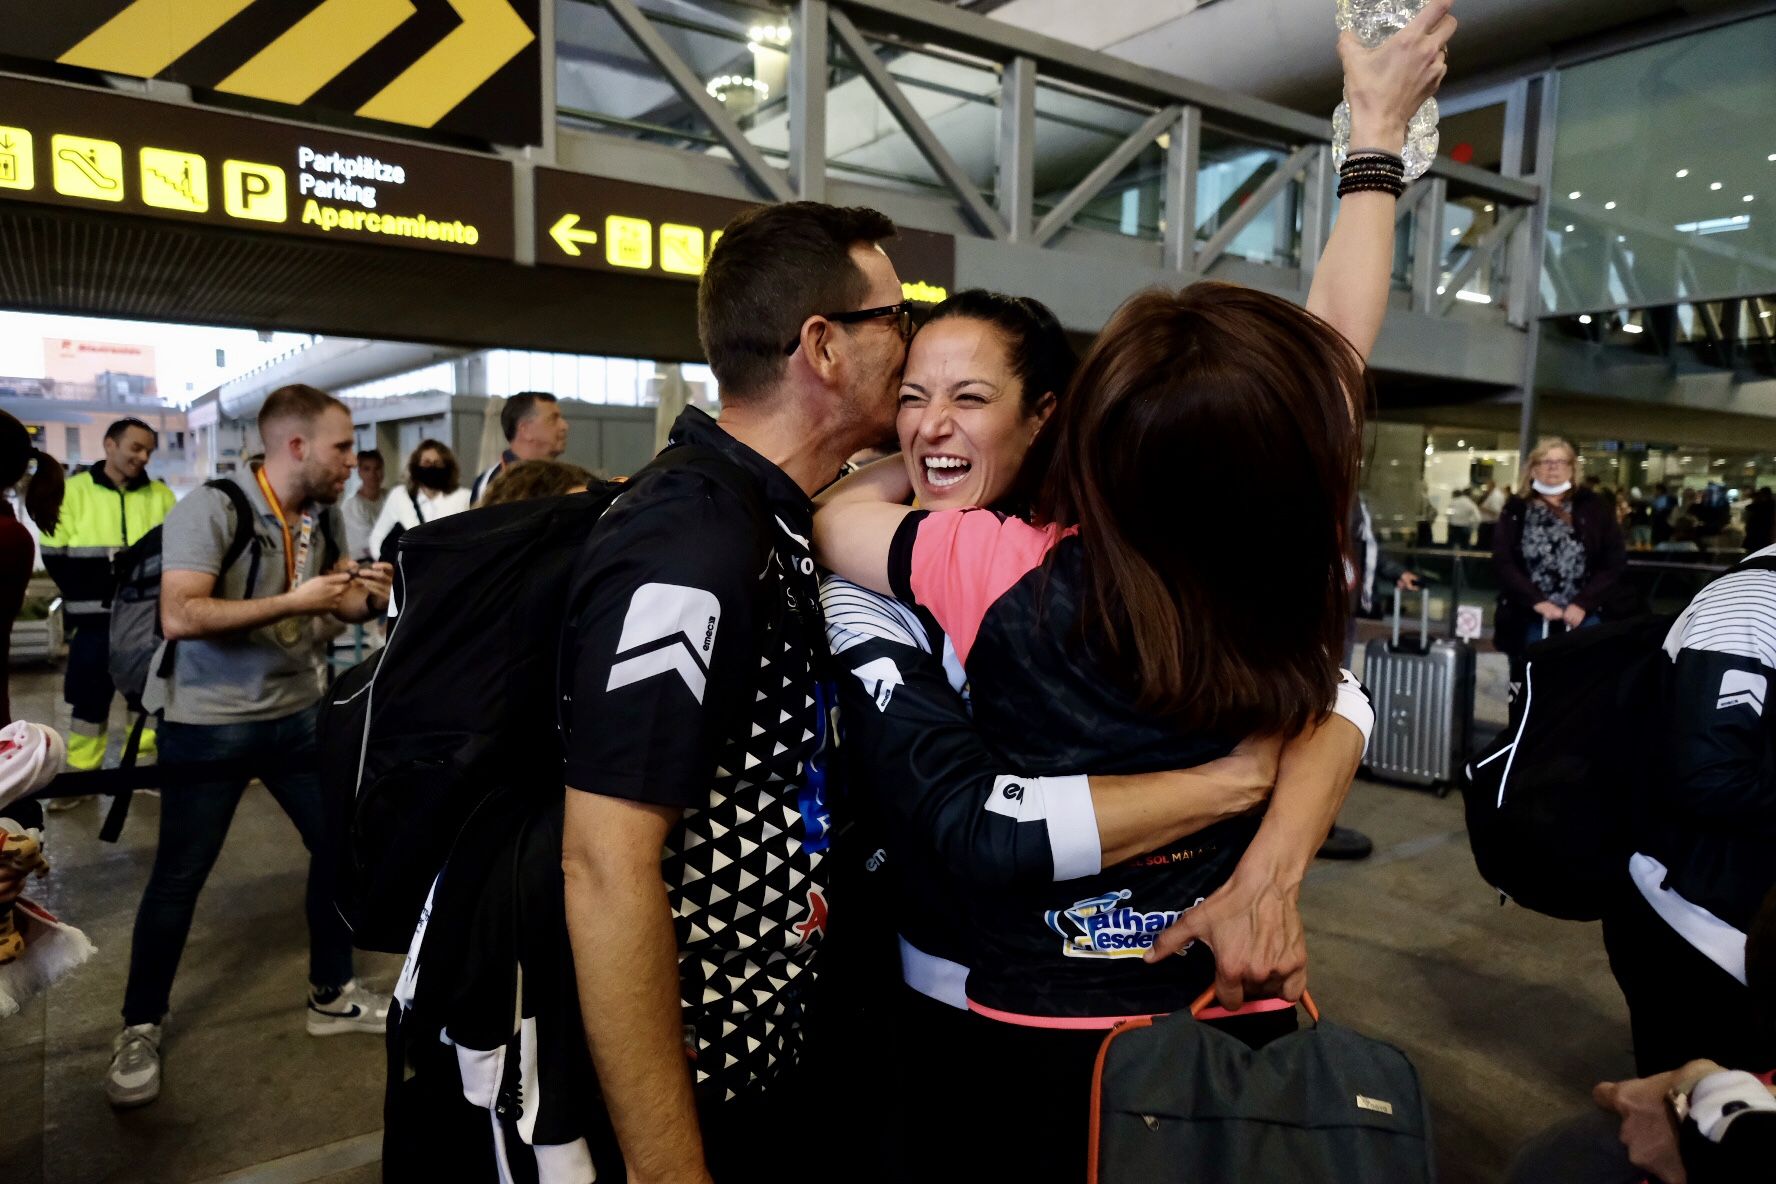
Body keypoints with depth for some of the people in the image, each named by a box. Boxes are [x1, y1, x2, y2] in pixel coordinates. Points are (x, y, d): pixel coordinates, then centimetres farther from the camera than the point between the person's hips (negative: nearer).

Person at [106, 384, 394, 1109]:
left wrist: (376, 597, -17)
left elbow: (343, 605, 6)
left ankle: (332, 993, 28)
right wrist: (294, 602, -31)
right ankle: (140, 1028, 27)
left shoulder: (326, 517, 0)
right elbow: (179, 616, -30)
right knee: (178, 878, 6)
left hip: (298, 713, 6)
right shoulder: (211, 510, -21)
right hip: (208, 723, -6)